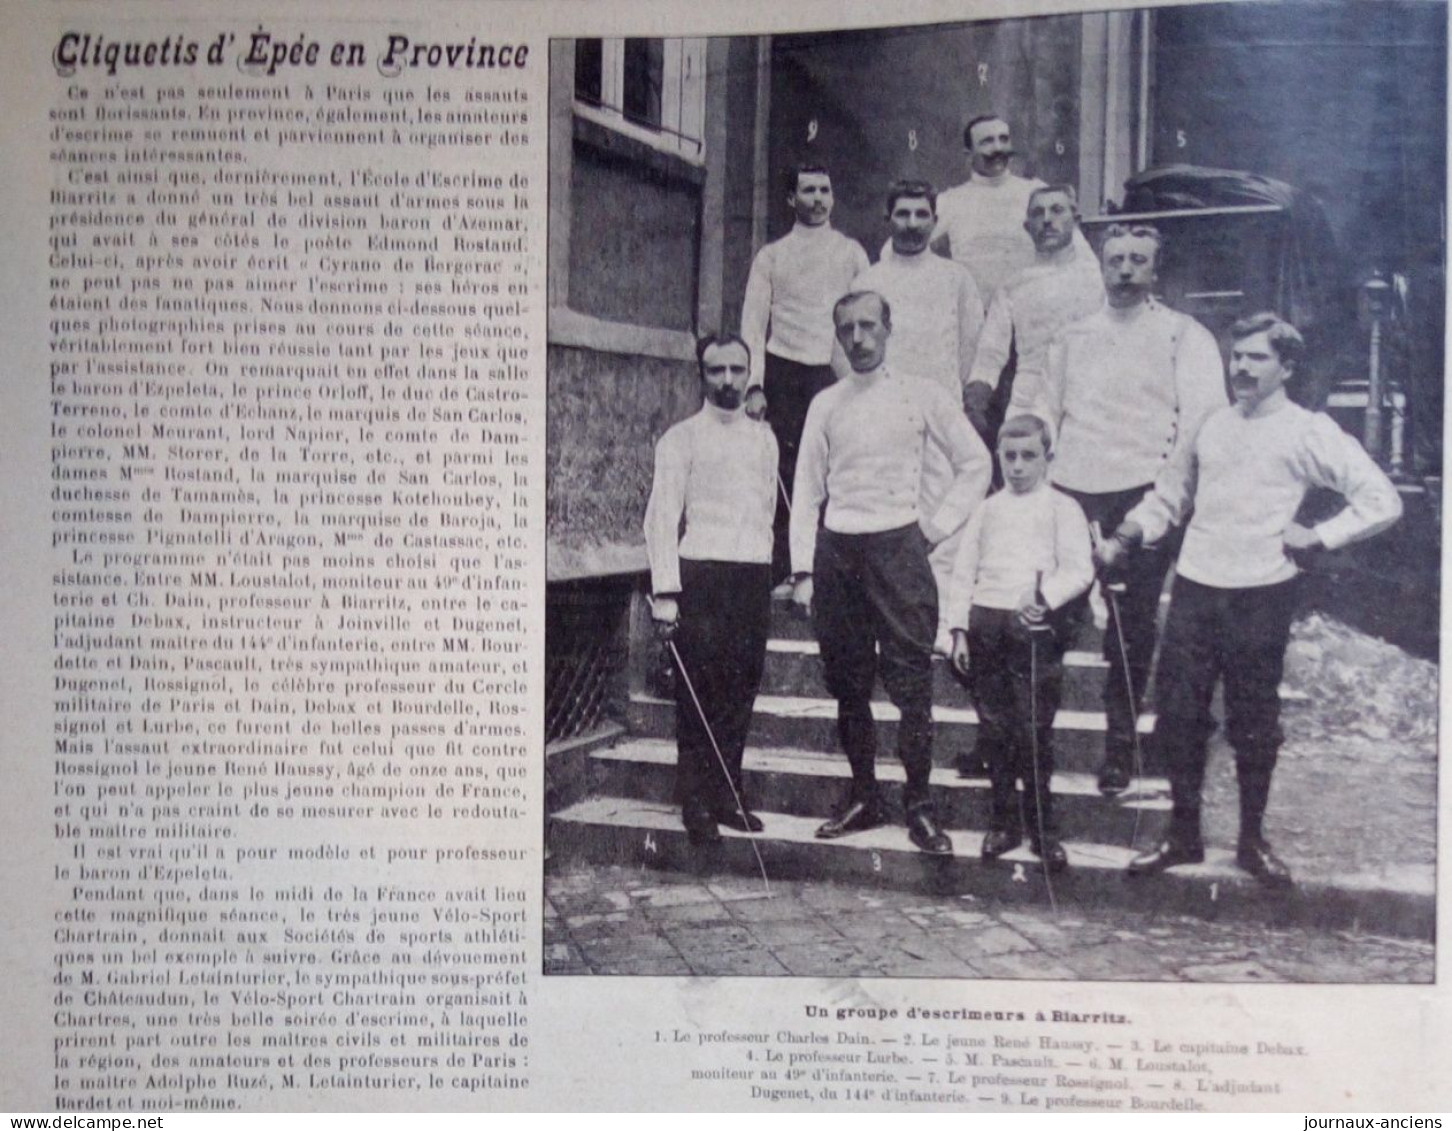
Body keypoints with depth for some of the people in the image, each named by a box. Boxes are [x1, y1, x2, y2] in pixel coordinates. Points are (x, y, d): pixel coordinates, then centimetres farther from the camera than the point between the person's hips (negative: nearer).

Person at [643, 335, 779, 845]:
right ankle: (696, 803, 4)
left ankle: (729, 794, 16)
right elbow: (662, 517, -5)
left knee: (741, 689, 6)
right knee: (698, 692, -3)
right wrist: (665, 591, -13)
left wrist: (764, 563, 11)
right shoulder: (682, 438, 1)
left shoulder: (764, 438, 16)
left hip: (754, 574, 4)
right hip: (702, 572, -4)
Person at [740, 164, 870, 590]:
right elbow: (753, 323, 7)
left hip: (834, 370, 0)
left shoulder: (851, 252, 14)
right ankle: (783, 571, 1)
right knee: (784, 471, -3)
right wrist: (755, 385, -4)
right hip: (784, 370, 0)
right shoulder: (771, 255, 13)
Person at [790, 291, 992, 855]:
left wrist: (939, 524, 0)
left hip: (898, 545, -3)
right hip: (836, 549, 3)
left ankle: (919, 804, 1)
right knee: (847, 682, 6)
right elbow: (806, 491, 11)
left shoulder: (920, 395, 5)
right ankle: (862, 796, 17)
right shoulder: (825, 405, 12)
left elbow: (975, 462, 9)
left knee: (911, 679, -6)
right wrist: (803, 570, 4)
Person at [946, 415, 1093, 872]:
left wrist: (1045, 597, -22)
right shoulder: (988, 510, 14)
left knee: (1034, 731, -4)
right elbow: (964, 573, 14)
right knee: (994, 730, 7)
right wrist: (959, 630, 6)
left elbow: (1079, 570, -5)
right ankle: (1002, 821, 18)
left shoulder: (1062, 508, 4)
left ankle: (1042, 828, 7)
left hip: (1036, 628, -3)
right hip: (986, 624, 4)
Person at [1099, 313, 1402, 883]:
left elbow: (1382, 501, -4)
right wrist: (1124, 538, 10)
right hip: (1194, 589, 4)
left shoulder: (1308, 432, -2)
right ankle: (1183, 834, 19)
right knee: (1178, 715, 5)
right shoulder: (1212, 425, 12)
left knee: (1254, 724, 6)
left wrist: (1319, 537, -9)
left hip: (1261, 595, -4)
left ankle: (1252, 840, 21)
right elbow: (1171, 493, 21)